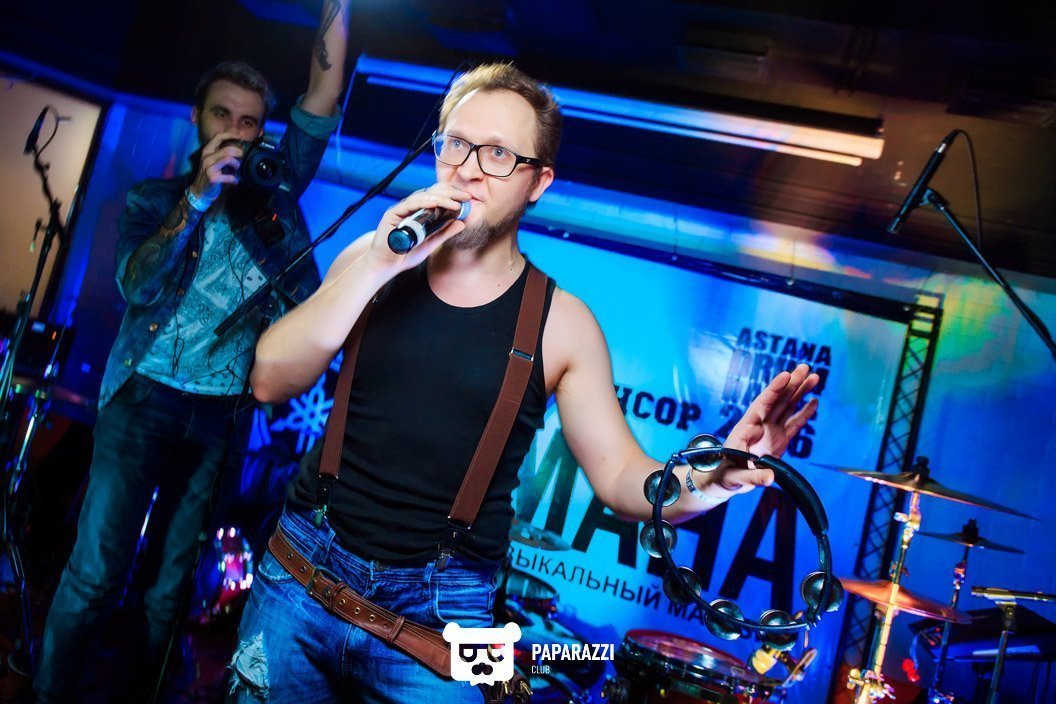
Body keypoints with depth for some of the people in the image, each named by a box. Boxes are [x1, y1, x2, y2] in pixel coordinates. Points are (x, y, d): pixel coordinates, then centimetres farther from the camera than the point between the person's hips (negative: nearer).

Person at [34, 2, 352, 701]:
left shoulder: (276, 191, 10)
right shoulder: (152, 198, 8)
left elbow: (323, 100, 1)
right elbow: (136, 285, -10)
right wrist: (195, 198, -20)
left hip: (222, 418, 1)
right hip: (145, 399, -1)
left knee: (172, 581, 7)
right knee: (97, 570, -6)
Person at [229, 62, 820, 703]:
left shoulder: (562, 323, -6)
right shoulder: (370, 261, 0)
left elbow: (620, 475, -5)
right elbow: (272, 382, -8)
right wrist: (374, 268, -20)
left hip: (441, 606, -2)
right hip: (304, 566, 3)